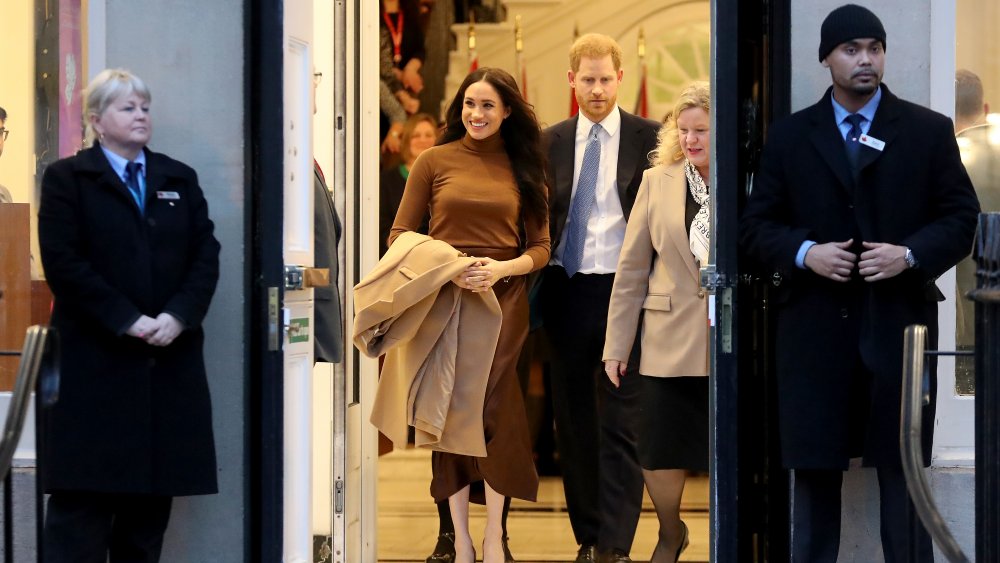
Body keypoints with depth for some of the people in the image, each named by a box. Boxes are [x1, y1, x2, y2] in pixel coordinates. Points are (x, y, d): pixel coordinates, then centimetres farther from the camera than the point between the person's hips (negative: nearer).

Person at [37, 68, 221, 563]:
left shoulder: (179, 179, 17)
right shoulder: (66, 179, 3)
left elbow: (206, 255, 7)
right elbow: (63, 263, -9)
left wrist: (179, 316, -10)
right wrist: (127, 320, -15)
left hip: (169, 361, 4)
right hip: (95, 361, -4)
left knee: (153, 494, 5)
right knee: (84, 494, -6)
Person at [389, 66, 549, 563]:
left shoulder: (523, 168, 10)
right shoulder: (435, 161, 6)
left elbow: (539, 248, 7)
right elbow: (400, 235, 4)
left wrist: (500, 268, -12)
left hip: (503, 299, 0)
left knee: (493, 411, -9)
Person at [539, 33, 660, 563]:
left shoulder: (649, 139, 0)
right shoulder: (551, 141, 9)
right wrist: (540, 287, 2)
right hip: (567, 293, 4)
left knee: (622, 425, -5)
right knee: (573, 423, 9)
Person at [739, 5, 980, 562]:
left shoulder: (930, 131, 6)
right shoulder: (790, 136, 8)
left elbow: (962, 216, 4)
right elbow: (758, 223, 8)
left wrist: (910, 254, -12)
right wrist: (803, 253, -11)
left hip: (899, 324, -1)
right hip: (815, 327, 1)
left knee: (903, 469, 3)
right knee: (814, 469, 6)